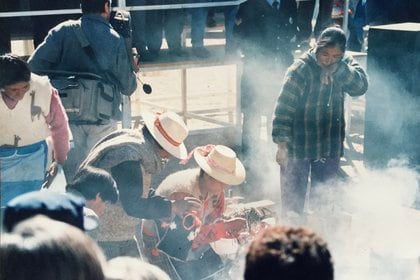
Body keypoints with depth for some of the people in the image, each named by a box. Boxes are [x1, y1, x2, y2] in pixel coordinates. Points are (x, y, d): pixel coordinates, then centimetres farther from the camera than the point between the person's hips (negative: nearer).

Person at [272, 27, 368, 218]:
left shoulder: (345, 64, 0)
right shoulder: (300, 70, -17)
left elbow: (361, 86, -15)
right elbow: (284, 108, -18)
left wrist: (337, 69, -26)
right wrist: (281, 143, -21)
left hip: (330, 147, 5)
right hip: (298, 146, -5)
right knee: (293, 199, 2)